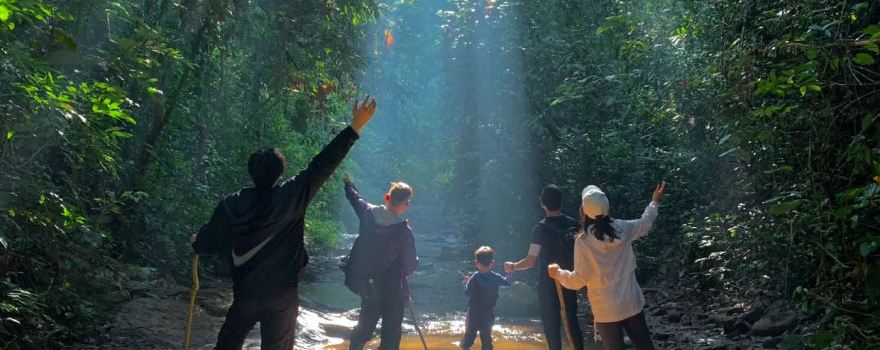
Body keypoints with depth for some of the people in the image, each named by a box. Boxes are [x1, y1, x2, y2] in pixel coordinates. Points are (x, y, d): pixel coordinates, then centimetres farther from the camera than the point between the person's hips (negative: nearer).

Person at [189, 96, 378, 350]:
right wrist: (355, 127, -15)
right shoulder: (290, 197, -15)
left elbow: (210, 240, 7)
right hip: (281, 293, -3)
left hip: (245, 291, 3)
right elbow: (321, 167, -17)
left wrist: (197, 242, 33)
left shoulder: (232, 204, -5)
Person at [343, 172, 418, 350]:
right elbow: (411, 265, -16)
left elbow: (355, 198, 15)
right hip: (392, 289, -6)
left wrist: (348, 183, 35)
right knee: (391, 332, 6)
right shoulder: (404, 230, -22)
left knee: (365, 325, 23)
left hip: (368, 284, 6)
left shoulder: (368, 213, -7)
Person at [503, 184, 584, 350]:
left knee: (552, 326, 6)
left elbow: (531, 261, -15)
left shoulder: (540, 229, -15)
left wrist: (513, 266, 1)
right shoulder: (574, 224, -2)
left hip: (548, 285, -4)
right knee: (572, 321, 15)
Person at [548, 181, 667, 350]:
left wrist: (558, 273, 4)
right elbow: (645, 223, 17)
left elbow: (579, 279, -15)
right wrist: (655, 202, 34)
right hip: (632, 303, 4)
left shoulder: (583, 241, -18)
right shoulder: (622, 228, -5)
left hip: (606, 311, -4)